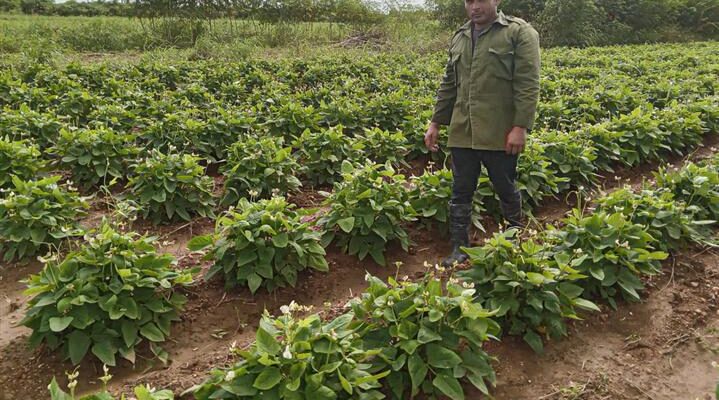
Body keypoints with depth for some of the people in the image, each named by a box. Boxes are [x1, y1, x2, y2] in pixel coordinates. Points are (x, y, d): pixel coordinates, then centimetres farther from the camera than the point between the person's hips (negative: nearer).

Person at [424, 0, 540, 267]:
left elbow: (527, 85, -11)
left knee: (506, 191, 10)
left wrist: (521, 126, -18)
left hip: (499, 134, -5)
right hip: (462, 133, 5)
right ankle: (459, 249, 18)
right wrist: (436, 122, 14)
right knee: (461, 193, 7)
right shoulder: (459, 38, 15)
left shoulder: (520, 33, -3)